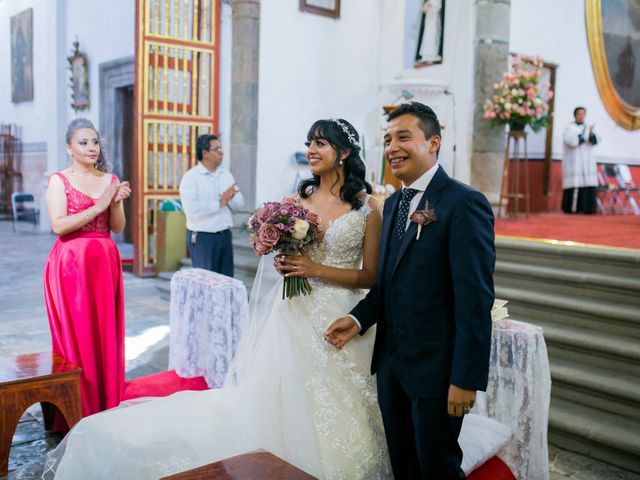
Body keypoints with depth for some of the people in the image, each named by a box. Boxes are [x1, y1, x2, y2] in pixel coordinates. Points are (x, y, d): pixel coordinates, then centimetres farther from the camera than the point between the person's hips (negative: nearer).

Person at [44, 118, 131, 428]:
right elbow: (58, 225, -15)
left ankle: (107, 405, 19)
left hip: (105, 263, 4)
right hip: (71, 264, -4)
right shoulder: (59, 181, -2)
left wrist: (116, 204, -9)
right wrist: (98, 206, -15)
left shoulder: (110, 180, 11)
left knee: (106, 331, 7)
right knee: (76, 334, 0)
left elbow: (118, 228, 9)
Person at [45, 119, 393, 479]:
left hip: (340, 323, -2)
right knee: (281, 403, 4)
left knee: (335, 414, 5)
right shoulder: (296, 200, 5)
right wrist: (283, 264, -8)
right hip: (295, 315, 2)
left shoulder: (369, 207, -3)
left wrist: (317, 270, -14)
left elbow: (371, 276, -4)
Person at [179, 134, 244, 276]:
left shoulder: (226, 175, 11)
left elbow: (240, 203, 7)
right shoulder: (191, 177, -8)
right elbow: (191, 209, -21)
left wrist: (230, 197, -15)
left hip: (225, 235, 6)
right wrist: (219, 203, -15)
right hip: (202, 237, -6)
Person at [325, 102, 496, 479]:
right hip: (391, 363, 8)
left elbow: (475, 299, -20)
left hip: (436, 367, -7)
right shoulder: (393, 204, 10)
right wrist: (359, 319, -1)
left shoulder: (465, 203, -16)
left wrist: (466, 378, -20)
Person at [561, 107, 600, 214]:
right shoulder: (569, 128, 2)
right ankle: (572, 208, -10)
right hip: (574, 162, -5)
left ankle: (587, 208, -4)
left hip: (587, 162, 5)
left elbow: (596, 140, 1)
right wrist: (586, 132, -12)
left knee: (588, 184, -5)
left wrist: (591, 133, -18)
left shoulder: (587, 128, 17)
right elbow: (573, 141, -15)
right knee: (575, 184, -13)